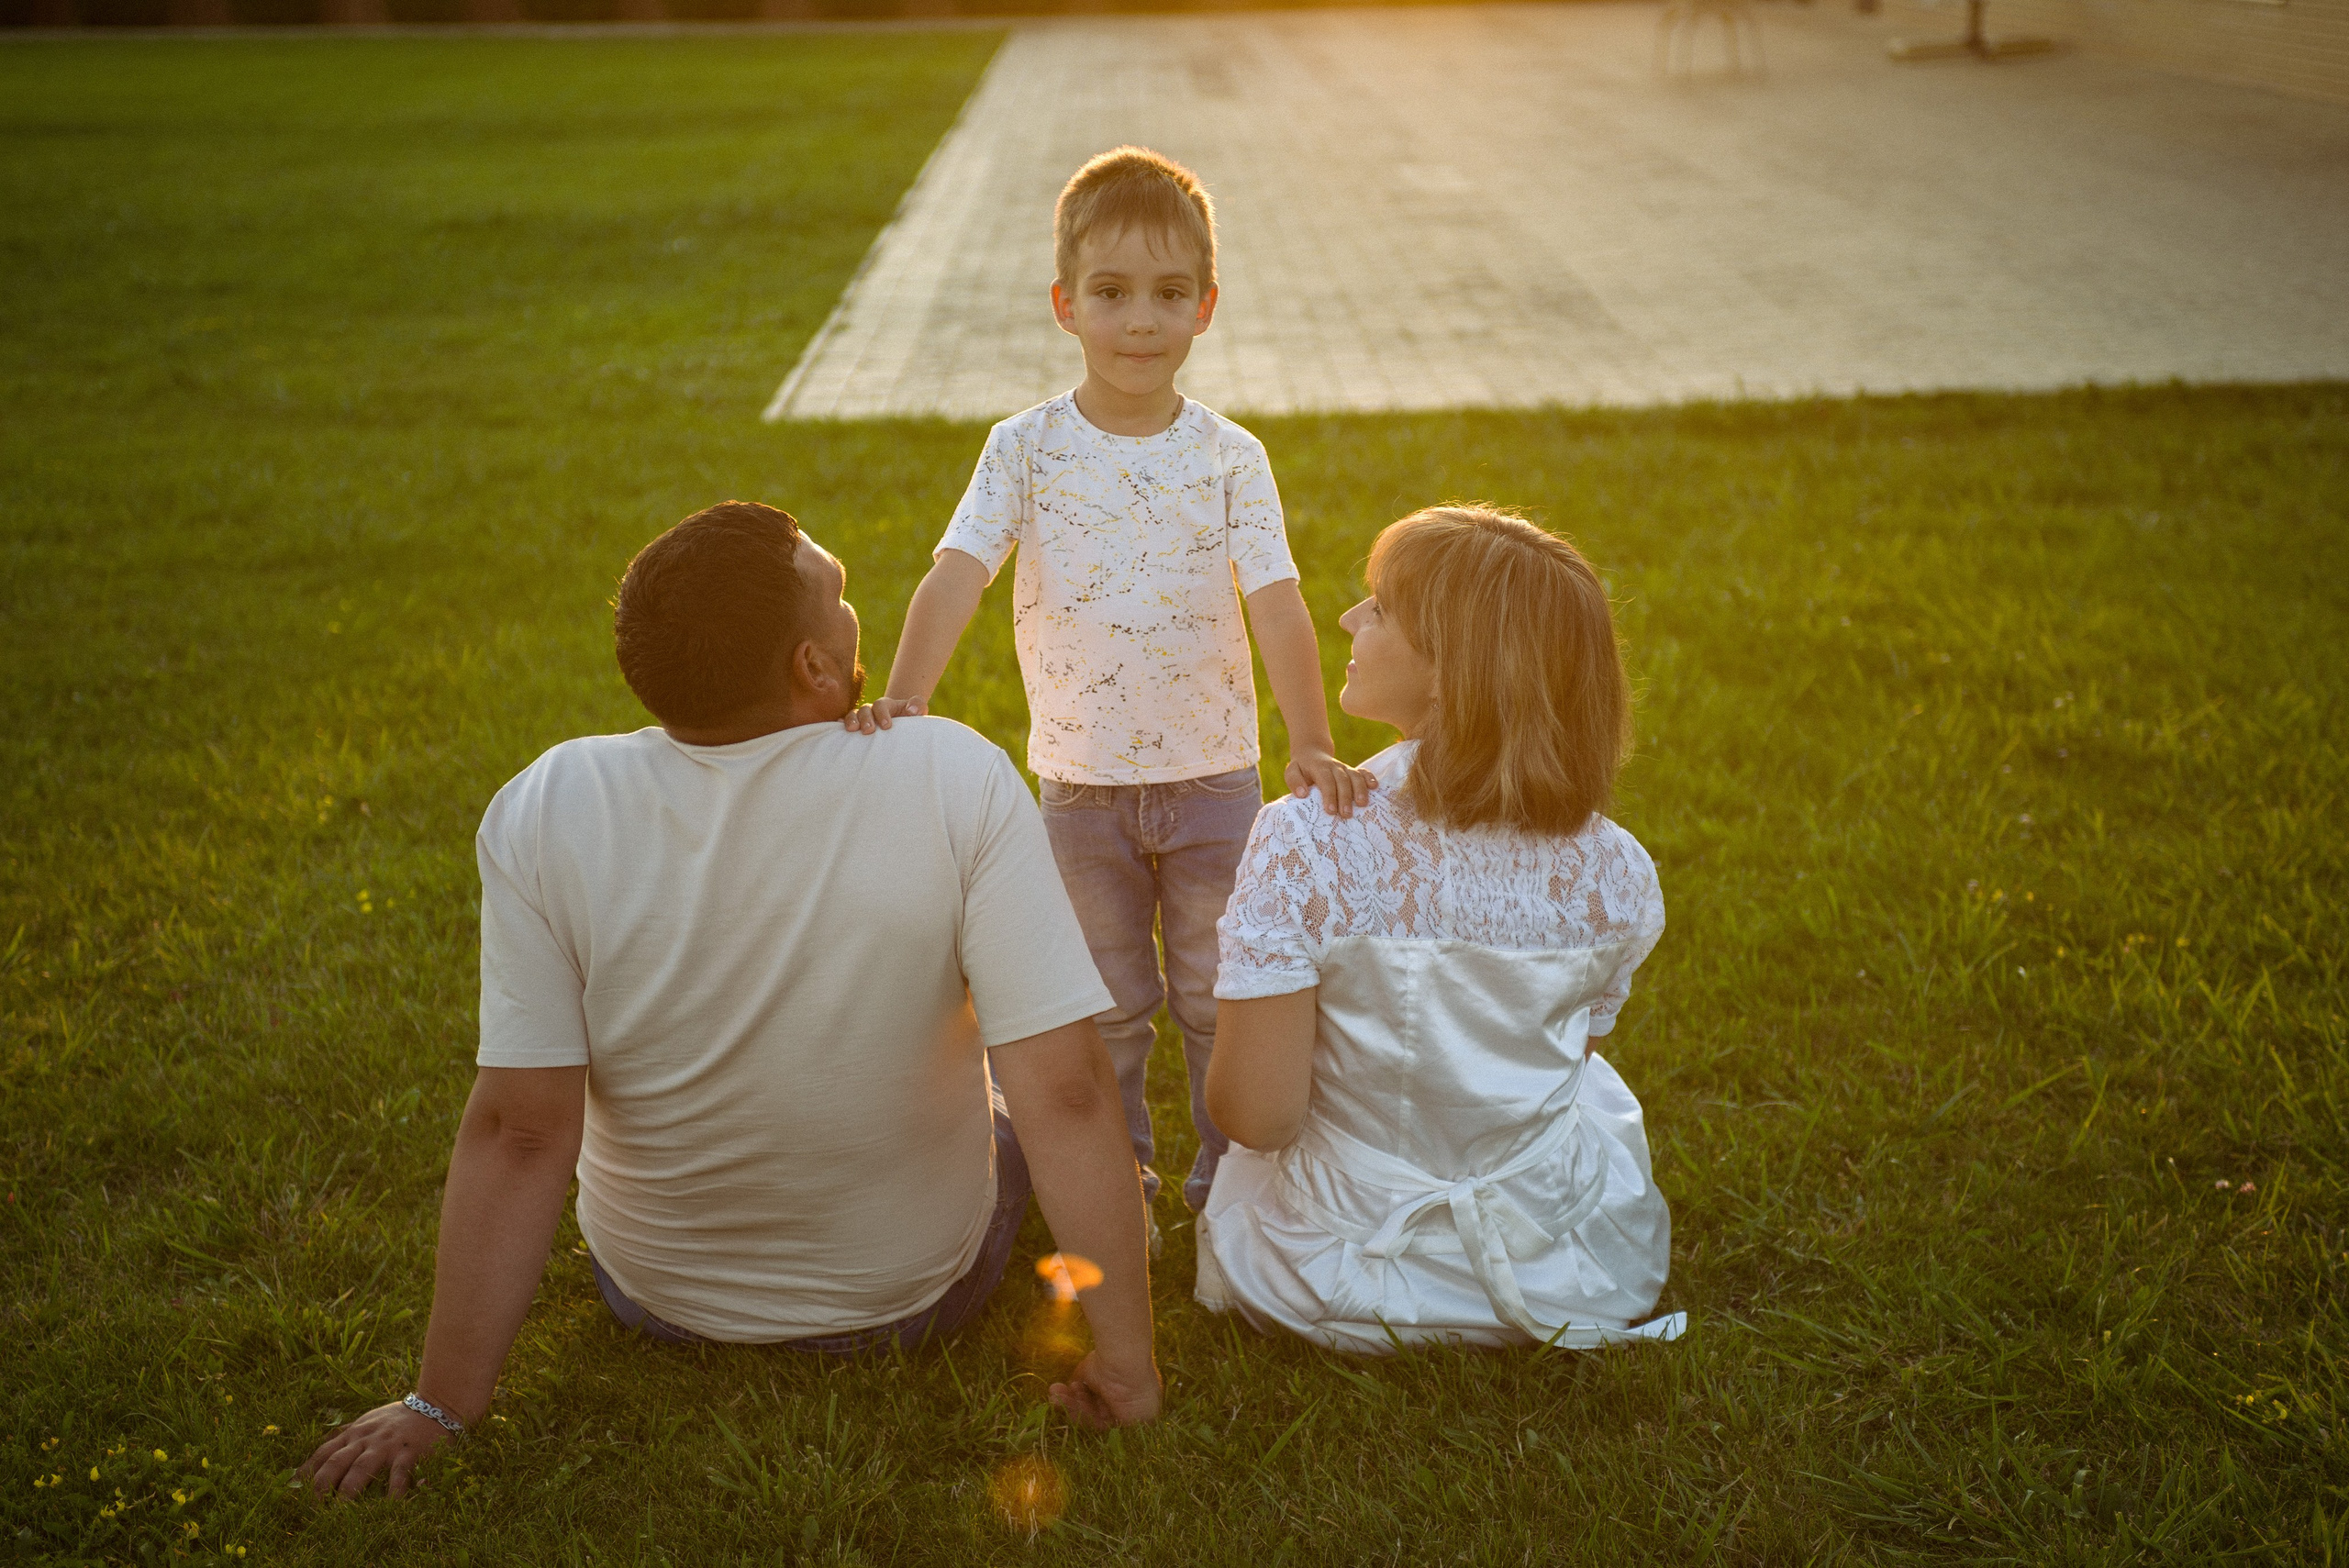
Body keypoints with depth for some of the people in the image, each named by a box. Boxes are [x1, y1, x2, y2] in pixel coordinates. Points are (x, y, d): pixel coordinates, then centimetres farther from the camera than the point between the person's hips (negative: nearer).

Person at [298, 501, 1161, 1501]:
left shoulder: (543, 814, -22)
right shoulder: (957, 780, -26)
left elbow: (518, 1132, -20)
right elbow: (1066, 1093, -27)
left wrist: (442, 1404, -9)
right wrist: (1126, 1364, -17)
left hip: (655, 1295, 1)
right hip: (924, 1289, -1)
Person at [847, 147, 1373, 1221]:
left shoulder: (1230, 457, -7)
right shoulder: (1025, 449, -8)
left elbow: (1277, 606, -14)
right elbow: (955, 576, -18)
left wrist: (1312, 744, -28)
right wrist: (901, 705, -33)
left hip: (1214, 776, 0)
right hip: (1081, 781, 0)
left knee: (1222, 1000, 11)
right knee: (1104, 1007, 14)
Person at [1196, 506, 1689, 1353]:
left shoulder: (1304, 845, -28)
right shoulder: (1614, 872, -16)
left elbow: (1257, 1115, -25)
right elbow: (1576, 1045, 2)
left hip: (1346, 1279, -1)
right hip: (1564, 1275, 2)